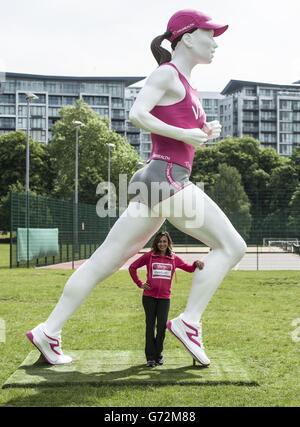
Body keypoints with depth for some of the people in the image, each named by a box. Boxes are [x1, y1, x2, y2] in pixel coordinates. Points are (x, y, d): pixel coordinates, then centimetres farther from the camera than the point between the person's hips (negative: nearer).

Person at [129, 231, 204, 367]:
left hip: (165, 297, 1)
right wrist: (139, 283, 1)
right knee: (150, 325, 3)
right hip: (149, 296, -1)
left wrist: (196, 264, -11)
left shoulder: (173, 258, 6)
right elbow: (132, 267, 6)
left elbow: (188, 268, 10)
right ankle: (150, 357, 11)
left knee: (162, 326, 0)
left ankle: (158, 354, 17)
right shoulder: (149, 256, 0)